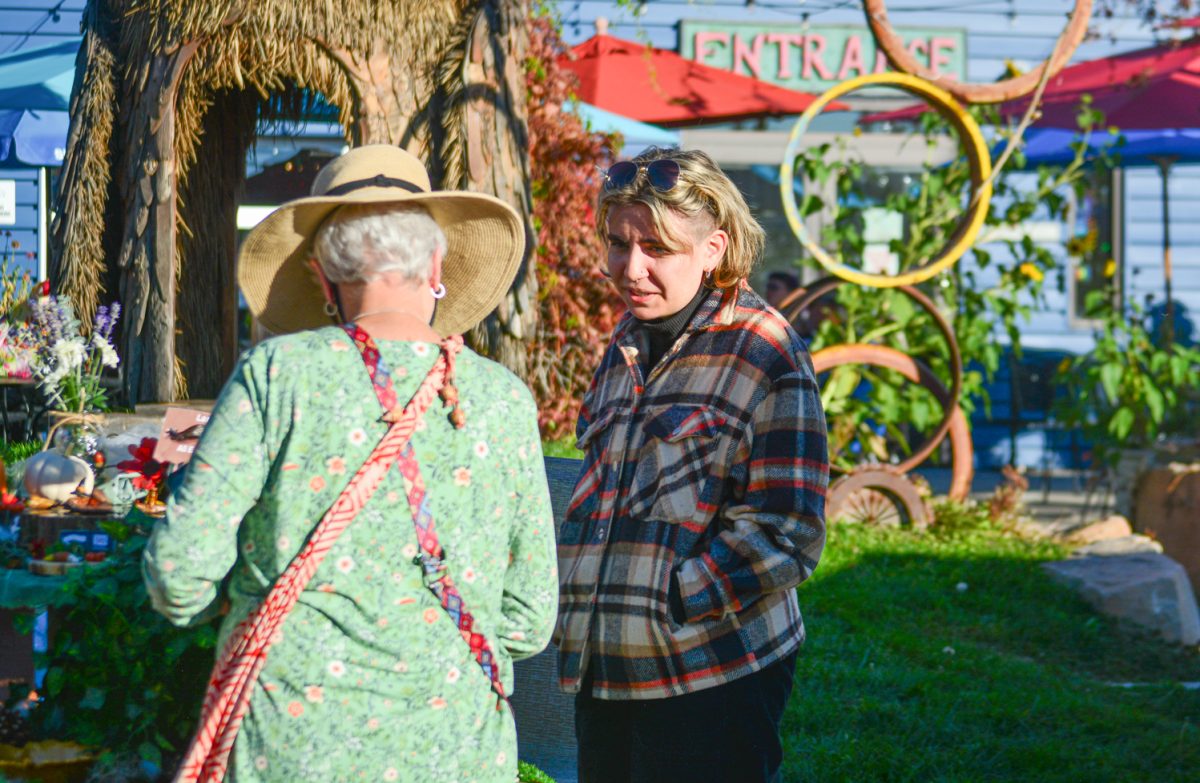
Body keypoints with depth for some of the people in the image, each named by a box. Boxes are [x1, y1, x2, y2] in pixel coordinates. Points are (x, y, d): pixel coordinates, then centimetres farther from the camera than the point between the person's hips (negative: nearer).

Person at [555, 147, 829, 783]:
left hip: (709, 676, -7)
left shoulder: (765, 355, -10)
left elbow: (786, 537, -13)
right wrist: (571, 600, 10)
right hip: (602, 669, 7)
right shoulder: (627, 344, 13)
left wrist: (671, 603, -16)